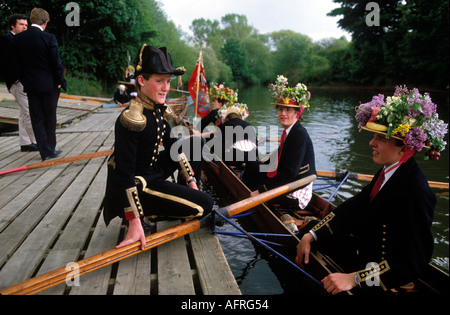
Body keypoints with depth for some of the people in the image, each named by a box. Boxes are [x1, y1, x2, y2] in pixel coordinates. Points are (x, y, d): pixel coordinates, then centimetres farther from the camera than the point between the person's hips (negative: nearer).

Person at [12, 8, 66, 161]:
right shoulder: (49, 38, -13)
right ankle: (50, 149, 18)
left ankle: (45, 151, 12)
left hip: (30, 85, 3)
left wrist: (24, 81, 15)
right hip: (49, 85, -3)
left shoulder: (17, 39, 1)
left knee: (37, 119, 9)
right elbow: (56, 63, -11)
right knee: (50, 118, 10)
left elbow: (17, 62, 5)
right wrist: (59, 81, 1)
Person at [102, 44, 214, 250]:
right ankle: (148, 211, 1)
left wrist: (190, 181, 10)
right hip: (136, 184, -9)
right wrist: (135, 222, -26)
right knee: (205, 204, -12)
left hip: (152, 171, 9)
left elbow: (173, 147, 11)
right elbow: (124, 174, -27)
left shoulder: (159, 110, 0)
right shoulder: (132, 119, -26)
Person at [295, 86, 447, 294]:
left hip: (387, 282, -8)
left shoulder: (416, 191, -28)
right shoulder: (388, 171, -2)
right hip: (365, 250, 8)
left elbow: (410, 264, -28)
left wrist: (354, 278, -32)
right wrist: (311, 236, -8)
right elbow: (354, 207, -1)